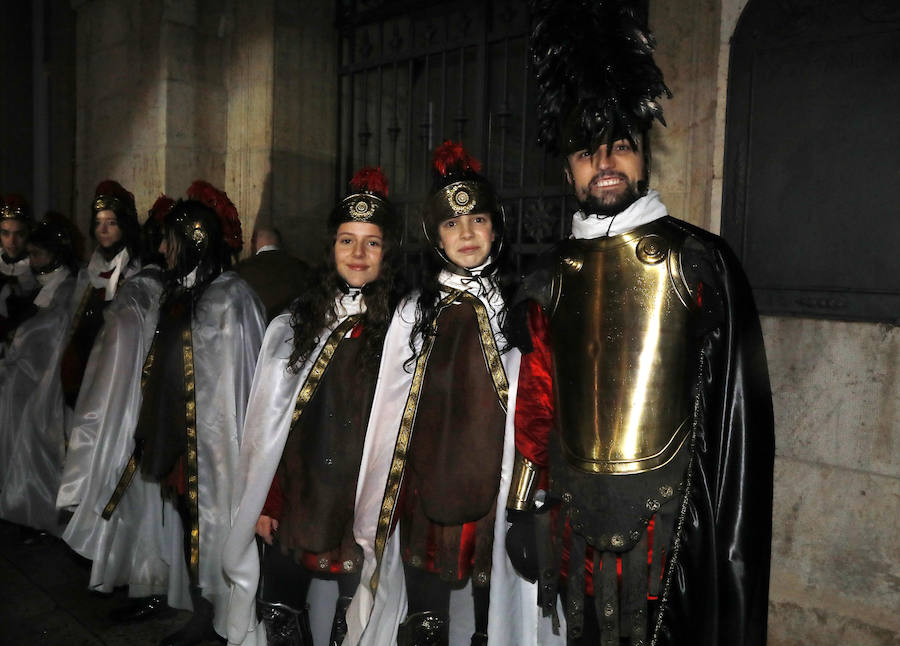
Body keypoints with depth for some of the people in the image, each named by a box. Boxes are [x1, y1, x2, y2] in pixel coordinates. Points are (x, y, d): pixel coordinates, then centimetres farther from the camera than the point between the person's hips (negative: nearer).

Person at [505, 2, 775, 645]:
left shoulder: (699, 260, -6)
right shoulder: (557, 273, 5)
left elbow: (738, 409, -6)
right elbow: (536, 398, 10)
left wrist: (731, 537, -8)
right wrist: (525, 508, 10)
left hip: (668, 520, -3)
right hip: (576, 519, 4)